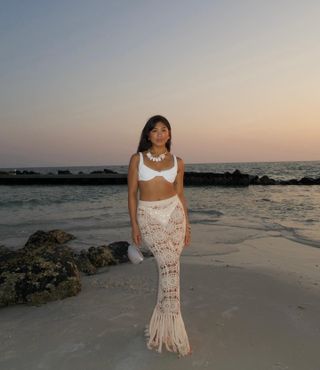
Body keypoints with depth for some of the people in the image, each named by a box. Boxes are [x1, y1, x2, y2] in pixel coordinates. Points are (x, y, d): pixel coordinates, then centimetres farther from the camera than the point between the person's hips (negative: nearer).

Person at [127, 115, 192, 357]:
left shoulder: (177, 162, 7)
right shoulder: (138, 159, 2)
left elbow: (180, 194, 11)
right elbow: (132, 193, 1)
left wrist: (187, 224, 8)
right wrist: (134, 225, -5)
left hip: (174, 213, 3)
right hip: (148, 216, -3)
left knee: (169, 268, 2)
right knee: (169, 264, -17)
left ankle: (162, 323, 21)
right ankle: (173, 330, -4)